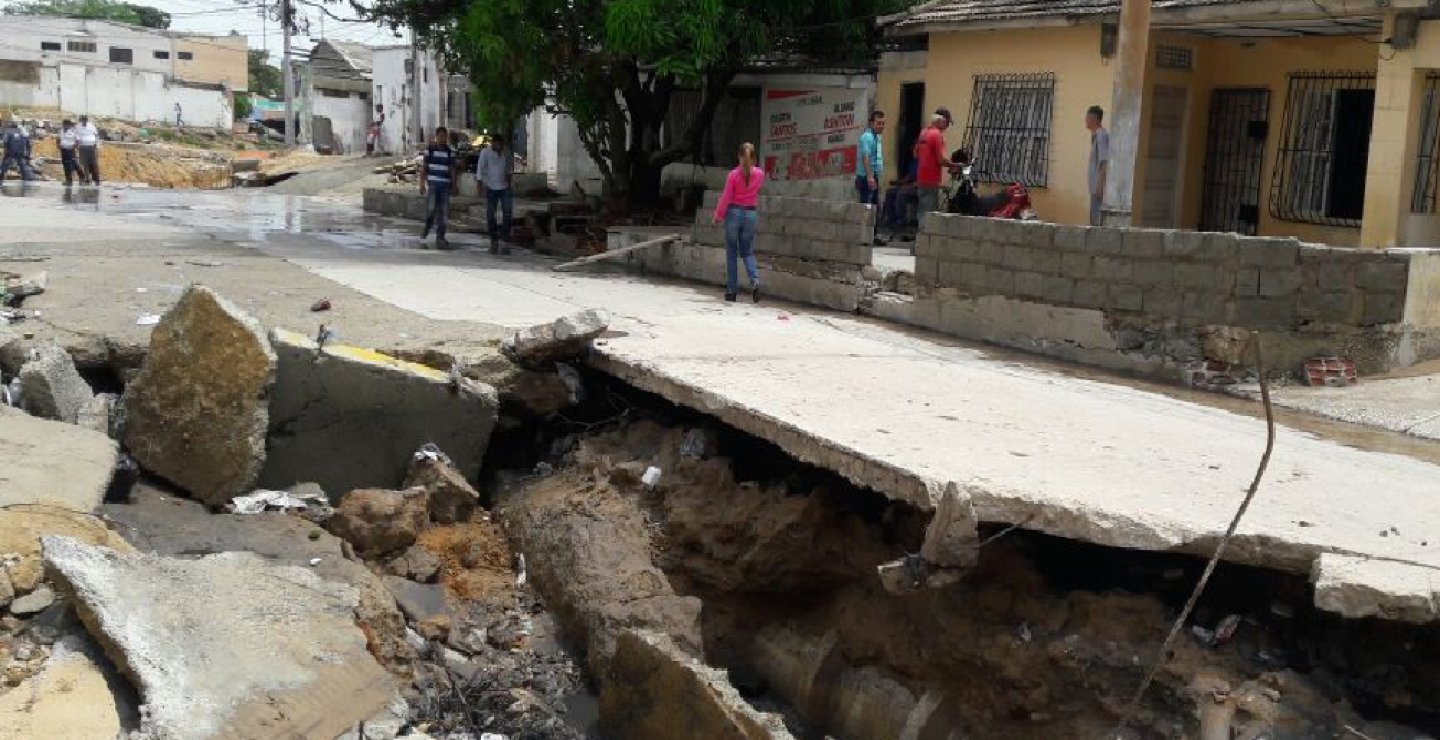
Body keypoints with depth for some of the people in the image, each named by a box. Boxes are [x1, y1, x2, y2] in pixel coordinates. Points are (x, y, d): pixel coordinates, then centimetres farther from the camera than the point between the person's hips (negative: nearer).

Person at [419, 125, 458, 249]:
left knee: (443, 211, 3)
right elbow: (424, 167, 3)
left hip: (445, 184, 3)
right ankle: (426, 228, 15)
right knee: (431, 207, -14)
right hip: (432, 183, -3)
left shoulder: (450, 152, 8)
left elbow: (452, 169, 10)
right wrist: (422, 184, -2)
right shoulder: (429, 150, 1)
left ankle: (440, 238, 9)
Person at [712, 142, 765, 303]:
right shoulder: (760, 174, -2)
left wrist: (718, 215, 4)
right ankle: (755, 280, -14)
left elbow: (726, 197, -8)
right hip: (751, 214, 3)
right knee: (748, 252, 12)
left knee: (731, 253, 8)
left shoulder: (733, 175, -11)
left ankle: (732, 291, 9)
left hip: (734, 213, -3)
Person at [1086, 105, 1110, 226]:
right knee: (1094, 218, 11)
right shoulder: (1095, 136, 17)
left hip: (1099, 184, -10)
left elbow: (1104, 162, -18)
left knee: (1097, 220, -10)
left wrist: (1100, 185, -22)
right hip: (1095, 186, 10)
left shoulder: (1102, 135, -12)